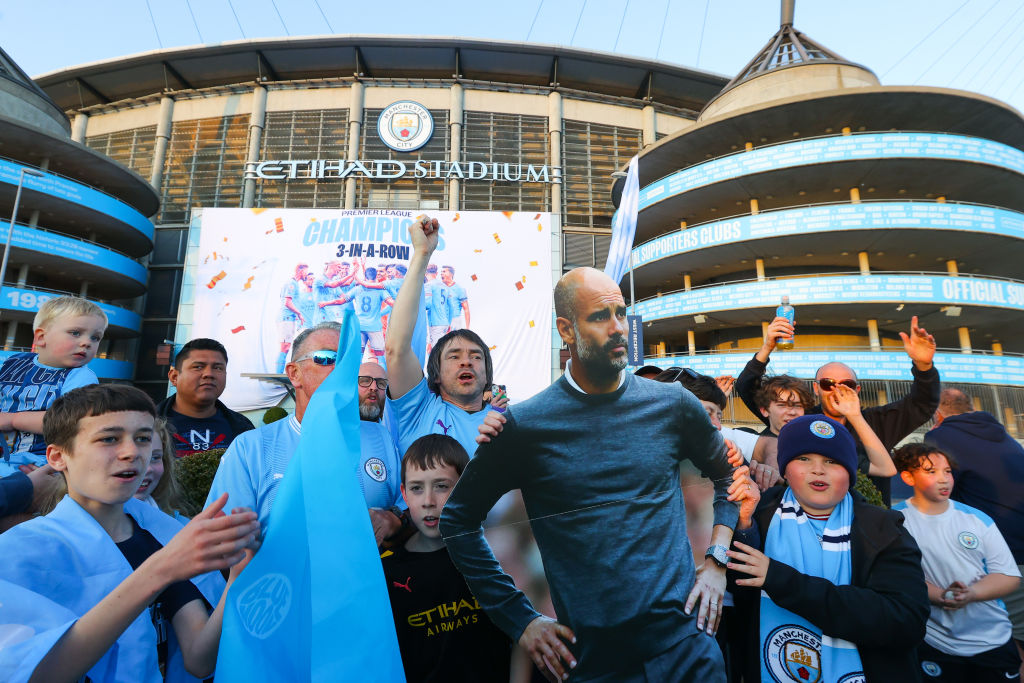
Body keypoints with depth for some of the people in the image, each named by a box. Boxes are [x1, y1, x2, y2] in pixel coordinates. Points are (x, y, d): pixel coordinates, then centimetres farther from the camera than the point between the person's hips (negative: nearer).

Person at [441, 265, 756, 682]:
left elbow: (728, 475, 13)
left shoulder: (673, 405, -5)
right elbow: (458, 519, -3)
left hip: (685, 643, 2)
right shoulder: (524, 425, -13)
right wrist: (519, 620, -4)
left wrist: (716, 561, 2)